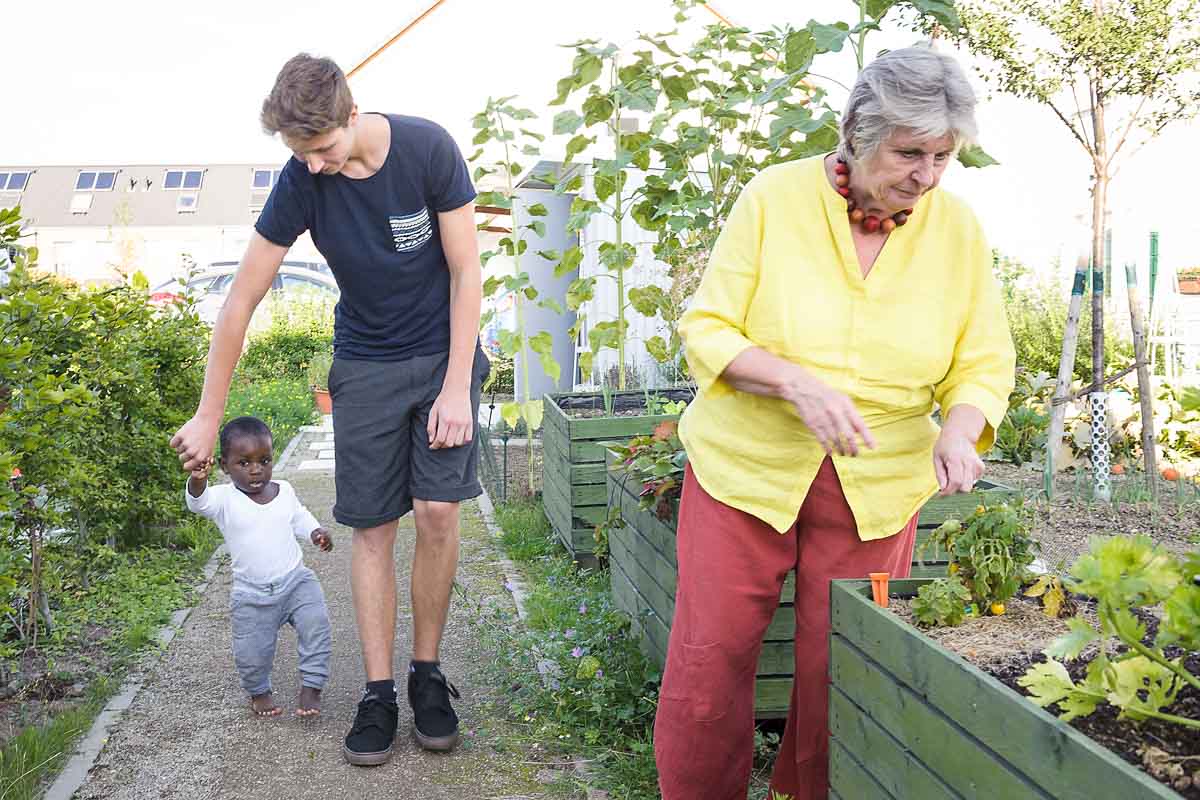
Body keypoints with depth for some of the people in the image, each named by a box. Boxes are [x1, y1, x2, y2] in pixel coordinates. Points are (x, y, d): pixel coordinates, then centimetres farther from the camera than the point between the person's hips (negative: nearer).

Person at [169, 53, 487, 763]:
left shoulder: (427, 148, -18)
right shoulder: (301, 182, -14)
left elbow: (466, 273, -11)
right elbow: (240, 303, -7)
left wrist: (457, 387, -15)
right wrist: (209, 416, -3)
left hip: (444, 353, -1)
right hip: (365, 365, 1)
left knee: (438, 510, -13)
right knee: (373, 527, -2)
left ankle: (428, 672, 6)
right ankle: (378, 694, 7)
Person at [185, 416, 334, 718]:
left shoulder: (284, 491, 0)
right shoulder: (225, 499, -12)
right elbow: (199, 502, -34)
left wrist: (316, 531, -1)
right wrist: (197, 480, -56)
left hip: (296, 580, 2)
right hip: (252, 594, -2)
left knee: (316, 626, -14)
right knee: (252, 653, 4)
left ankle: (311, 687, 4)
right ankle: (259, 692, 35)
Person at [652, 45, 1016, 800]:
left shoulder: (958, 228, -2)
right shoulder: (775, 197, -9)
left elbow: (985, 363, 2)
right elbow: (708, 330, -9)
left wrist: (959, 428, -20)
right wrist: (796, 382, -26)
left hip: (876, 487, 2)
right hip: (746, 466, -1)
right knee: (710, 658, 1)